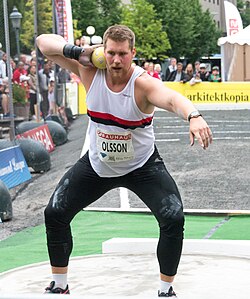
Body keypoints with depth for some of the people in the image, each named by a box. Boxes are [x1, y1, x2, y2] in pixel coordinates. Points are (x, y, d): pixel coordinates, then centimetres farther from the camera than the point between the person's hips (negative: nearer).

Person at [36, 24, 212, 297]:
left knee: (174, 219, -18)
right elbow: (43, 42, -13)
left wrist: (193, 116, -72)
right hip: (97, 163, 3)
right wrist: (75, 51, -31)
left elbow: (172, 98, -50)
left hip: (142, 166, -3)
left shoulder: (142, 83, -28)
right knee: (54, 213, -1)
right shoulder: (90, 71, -17)